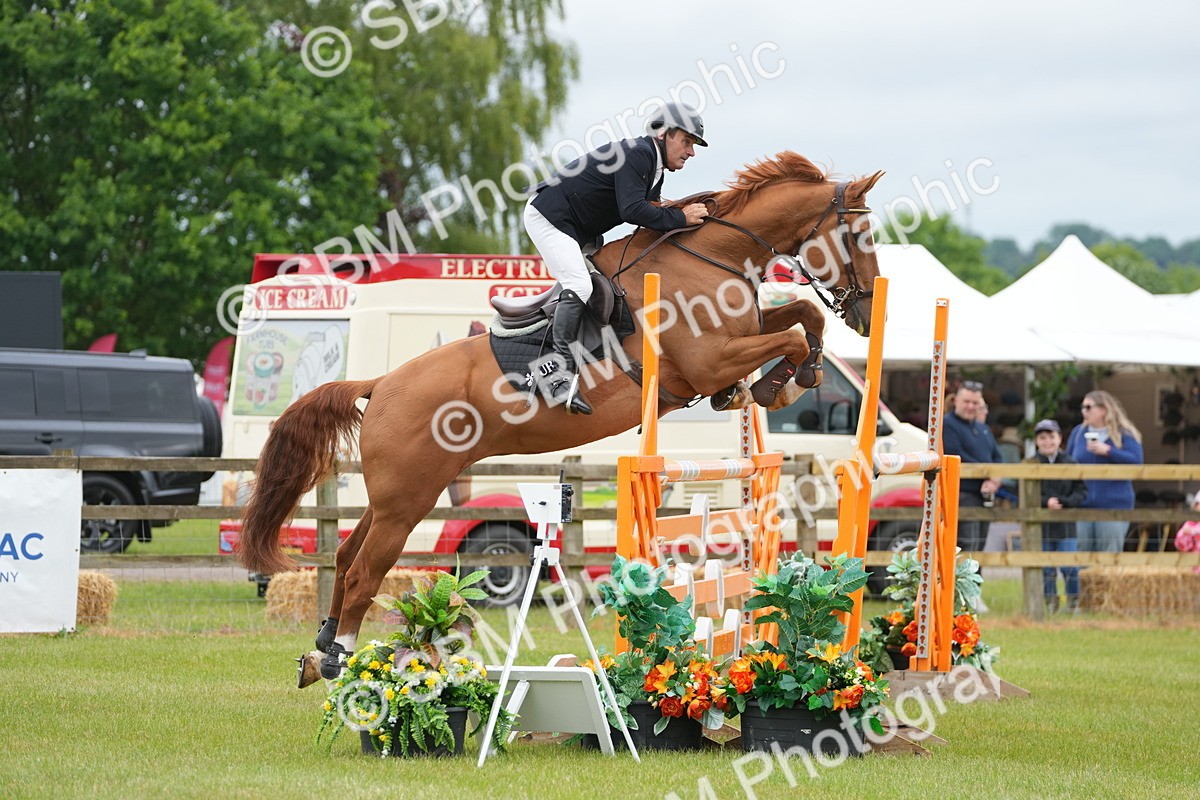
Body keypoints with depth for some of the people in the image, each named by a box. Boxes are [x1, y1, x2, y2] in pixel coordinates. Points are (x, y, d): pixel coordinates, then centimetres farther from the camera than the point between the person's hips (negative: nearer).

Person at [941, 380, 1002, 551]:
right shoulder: (947, 425, -5)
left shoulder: (983, 429, 22)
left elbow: (996, 458, 18)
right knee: (968, 549, -17)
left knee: (979, 548, 10)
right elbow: (956, 457, -17)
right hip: (962, 496, -9)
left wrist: (994, 481, -5)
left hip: (983, 497, 9)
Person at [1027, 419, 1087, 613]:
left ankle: (1074, 602, 10)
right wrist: (1045, 502, -16)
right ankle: (1050, 602, 17)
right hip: (1040, 526, 0)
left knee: (1070, 567, -3)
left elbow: (1081, 491, 3)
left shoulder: (1070, 464, 3)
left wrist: (1065, 502, -14)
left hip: (1066, 526, 0)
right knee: (1046, 569, 6)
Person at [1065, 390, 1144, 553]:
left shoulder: (1124, 434, 0)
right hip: (1082, 507, 3)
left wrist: (1108, 451, -17)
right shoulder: (1078, 432, 11)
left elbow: (1136, 461, -11)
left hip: (1113, 506, -3)